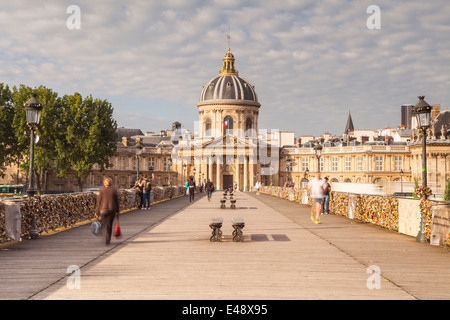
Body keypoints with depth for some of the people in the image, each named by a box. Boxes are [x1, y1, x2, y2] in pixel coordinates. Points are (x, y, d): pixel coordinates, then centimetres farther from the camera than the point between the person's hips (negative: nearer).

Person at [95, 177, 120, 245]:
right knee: (109, 225, 9)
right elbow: (117, 201, 3)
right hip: (112, 209, 1)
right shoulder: (114, 190, 0)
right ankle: (107, 240, 6)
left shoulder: (102, 190, -3)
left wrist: (97, 211, 3)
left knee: (104, 224, 15)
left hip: (103, 209, -1)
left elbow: (99, 201, -3)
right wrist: (117, 210, 13)